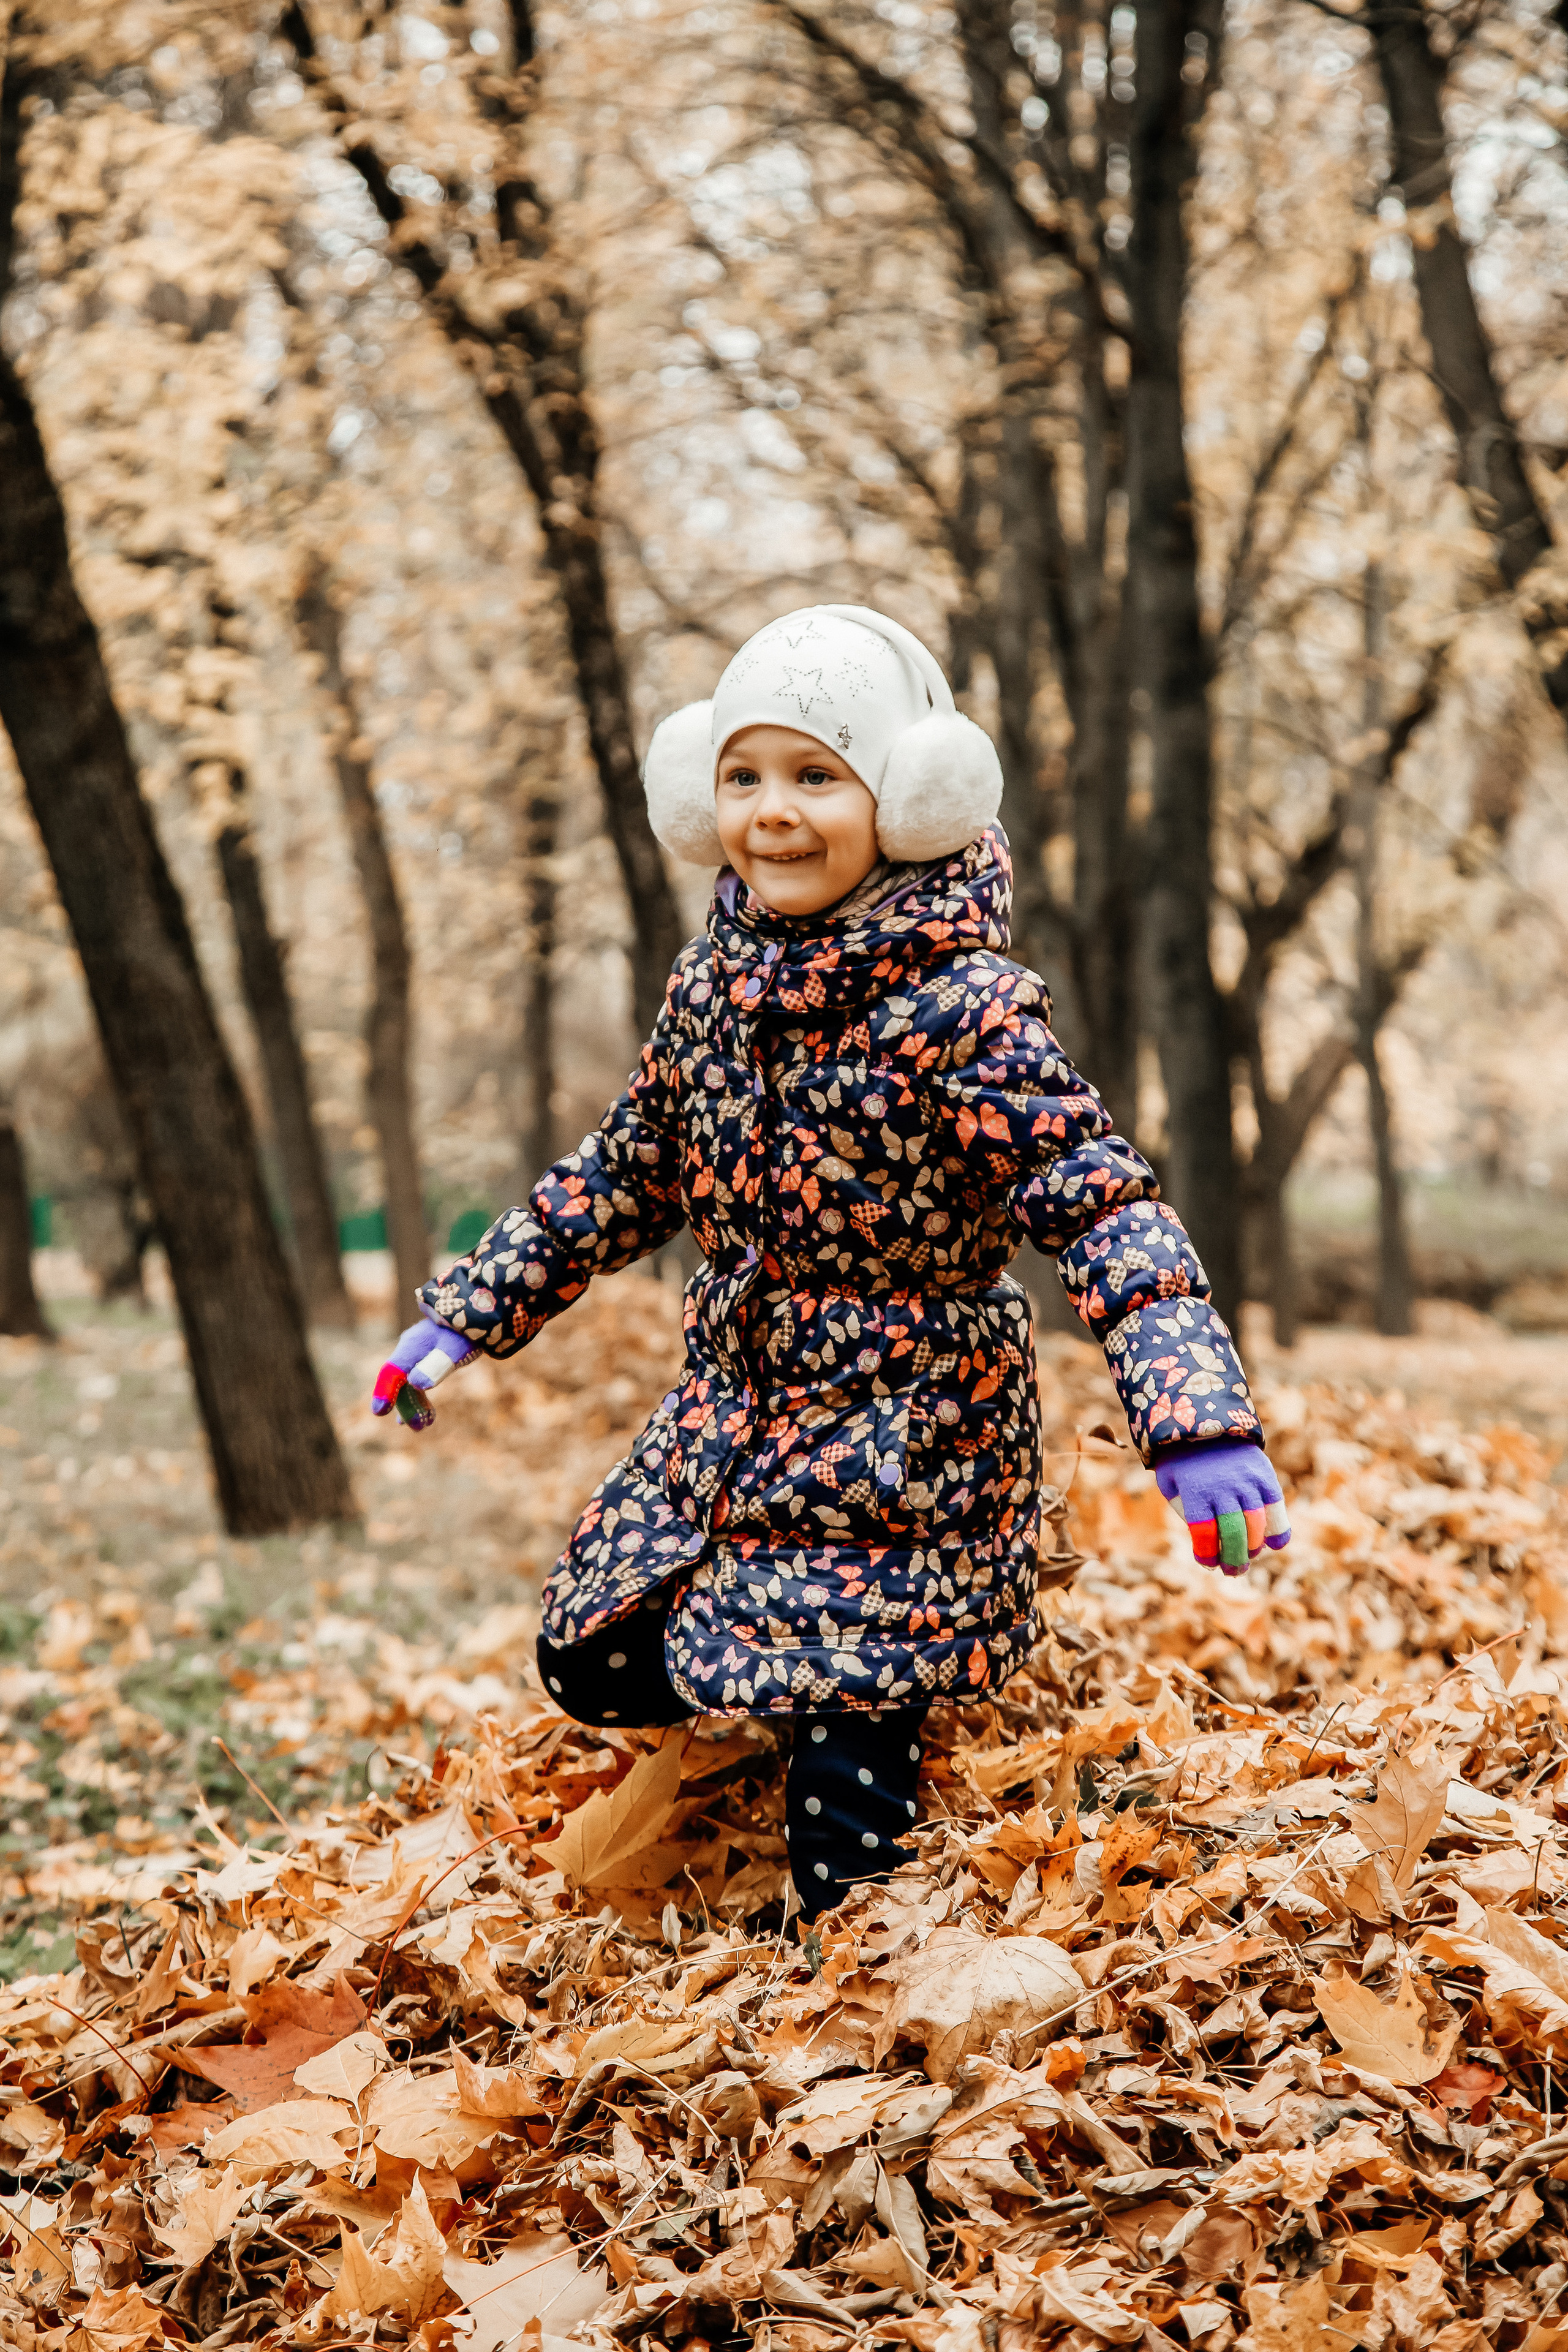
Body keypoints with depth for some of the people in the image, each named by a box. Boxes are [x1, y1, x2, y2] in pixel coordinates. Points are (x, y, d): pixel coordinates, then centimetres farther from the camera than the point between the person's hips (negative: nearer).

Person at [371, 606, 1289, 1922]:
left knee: (847, 1782, -6)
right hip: (731, 1416, 7)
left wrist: (1200, 1421, -39)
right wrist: (471, 1316, 16)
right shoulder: (716, 976, 2)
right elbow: (633, 1171, 16)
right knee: (593, 1663, 9)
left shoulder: (962, 1006, -20)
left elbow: (1102, 1205, -26)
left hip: (909, 1436, -7)